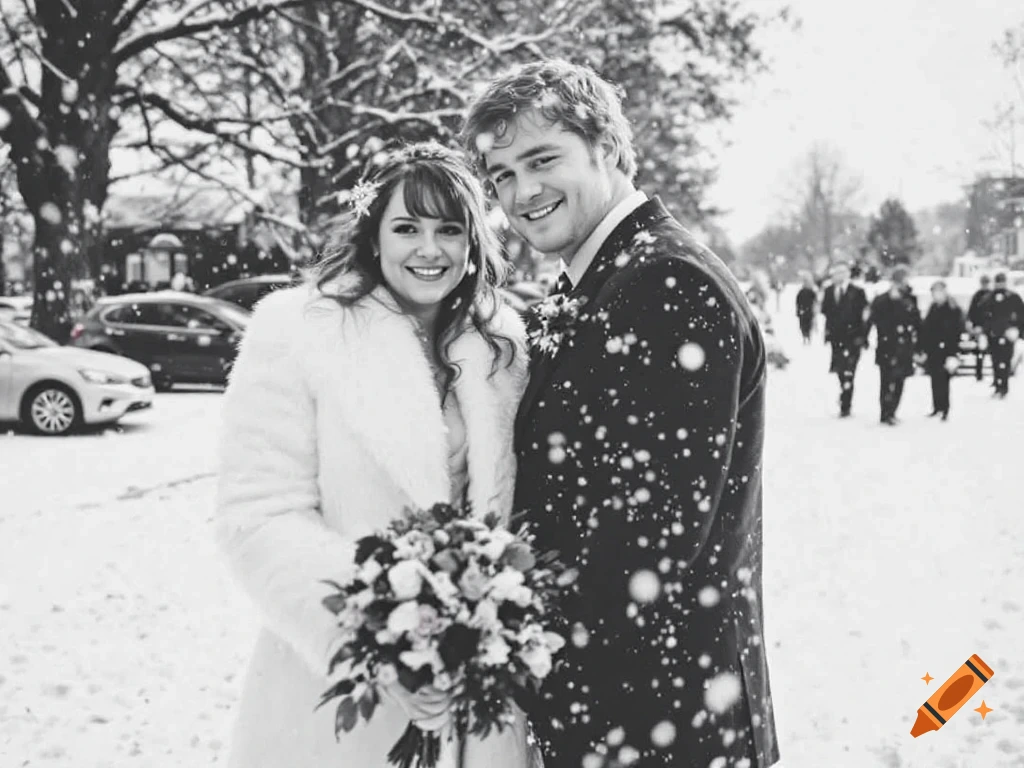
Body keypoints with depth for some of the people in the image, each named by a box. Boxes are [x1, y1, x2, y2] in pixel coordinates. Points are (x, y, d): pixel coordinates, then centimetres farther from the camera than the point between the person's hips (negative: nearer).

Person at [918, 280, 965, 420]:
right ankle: (937, 407, 18)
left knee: (942, 381, -7)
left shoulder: (954, 310, -8)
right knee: (935, 381, 10)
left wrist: (953, 354, -18)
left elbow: (956, 333, -13)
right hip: (932, 351, 6)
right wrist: (922, 349, 12)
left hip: (945, 351, -6)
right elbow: (925, 329, 16)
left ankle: (944, 409, 0)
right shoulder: (933, 309, 13)